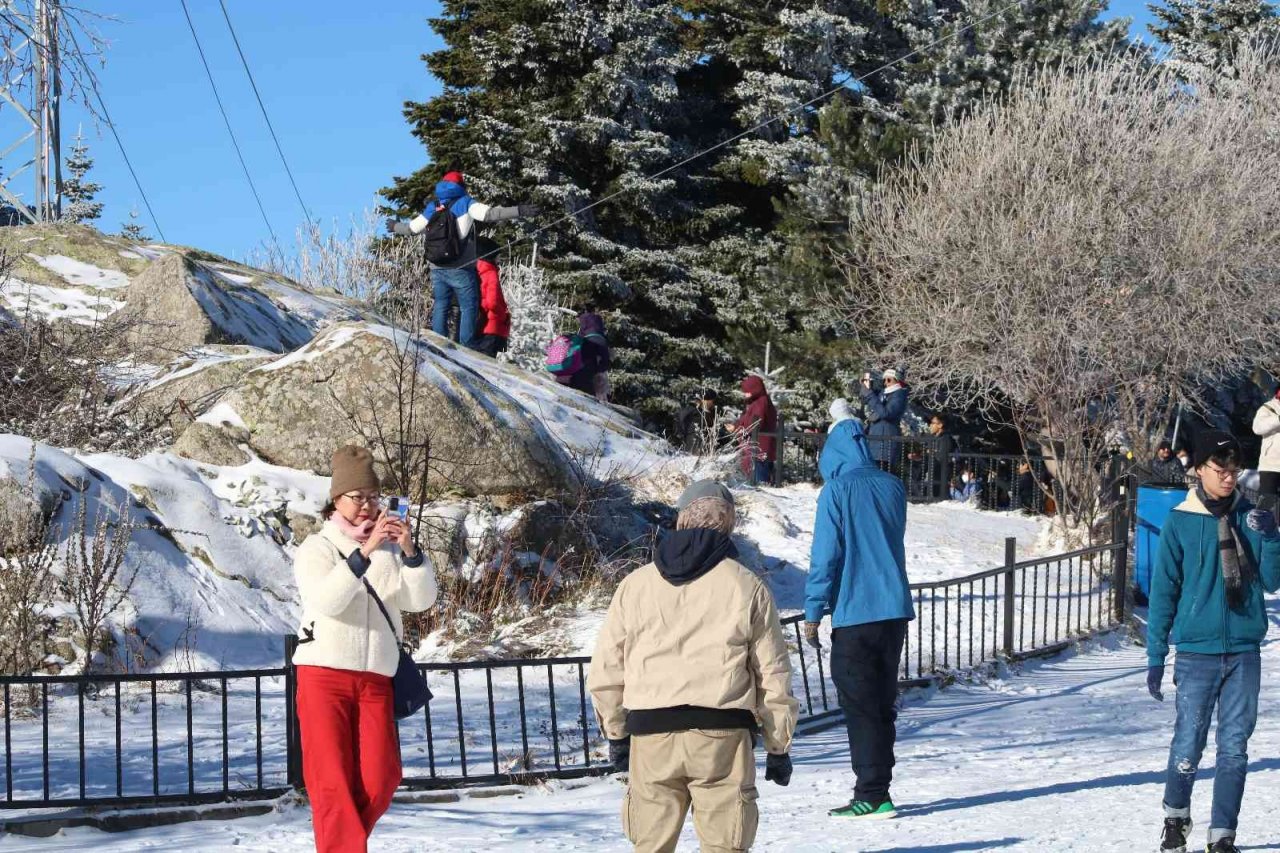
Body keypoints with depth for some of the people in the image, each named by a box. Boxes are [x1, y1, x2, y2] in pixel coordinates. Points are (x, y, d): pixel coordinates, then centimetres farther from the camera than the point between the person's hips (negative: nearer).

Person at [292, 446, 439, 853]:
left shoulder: (391, 549, 11)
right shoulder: (317, 547, 1)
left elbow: (421, 599, -1)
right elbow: (327, 598, -18)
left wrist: (410, 552, -16)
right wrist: (364, 552, -27)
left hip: (375, 678, 3)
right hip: (324, 674, -3)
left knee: (380, 778, -3)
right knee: (332, 778, -8)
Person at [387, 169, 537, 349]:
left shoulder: (432, 207, 13)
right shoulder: (465, 202, -1)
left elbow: (413, 228, 22)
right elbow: (489, 213, -16)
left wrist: (395, 227, 43)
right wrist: (519, 211, -20)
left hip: (437, 268, 5)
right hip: (461, 268, -5)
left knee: (440, 306, 12)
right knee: (468, 307, 1)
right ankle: (466, 346, -6)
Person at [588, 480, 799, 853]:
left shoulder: (635, 584, 10)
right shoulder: (747, 586, 5)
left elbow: (605, 670, 13)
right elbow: (772, 674, 7)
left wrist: (616, 732, 26)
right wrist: (779, 747, 16)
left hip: (650, 737, 2)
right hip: (722, 737, -2)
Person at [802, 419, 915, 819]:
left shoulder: (837, 490, -9)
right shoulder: (893, 487, 8)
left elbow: (825, 555, -10)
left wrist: (814, 611, -5)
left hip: (854, 613, -6)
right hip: (895, 609, 6)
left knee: (860, 708, -1)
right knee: (883, 704, 13)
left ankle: (872, 796, -4)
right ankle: (878, 790, 18)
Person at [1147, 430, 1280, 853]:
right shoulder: (1180, 523, -4)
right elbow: (1163, 591, -1)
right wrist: (1156, 655, -2)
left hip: (1245, 652, 3)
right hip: (1197, 652, -2)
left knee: (1234, 749, 4)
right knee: (1188, 745, 1)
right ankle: (1176, 818, 25)